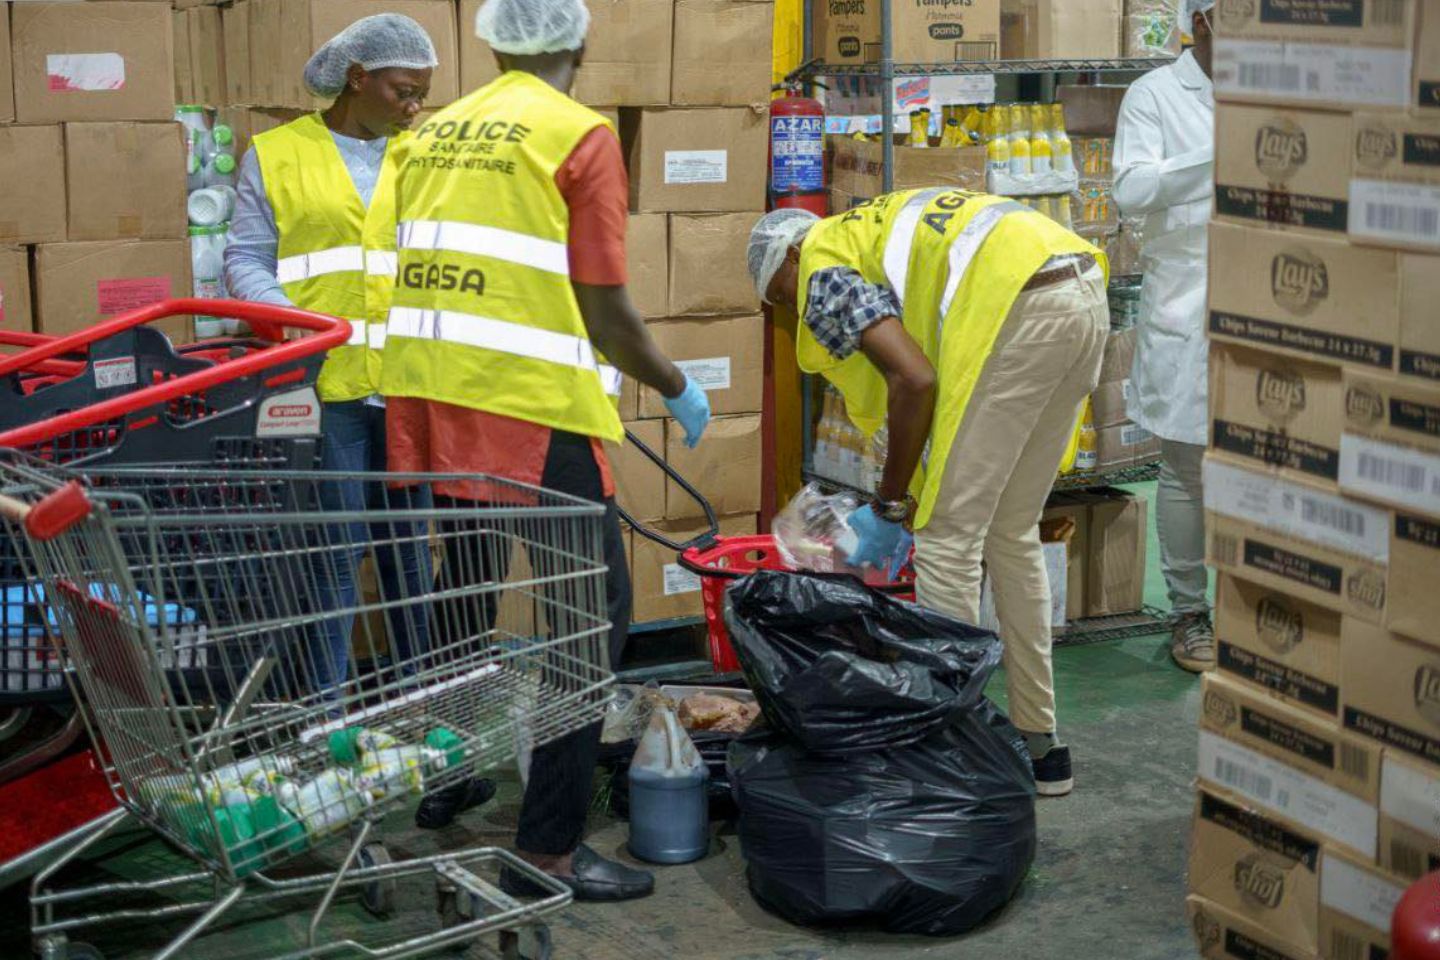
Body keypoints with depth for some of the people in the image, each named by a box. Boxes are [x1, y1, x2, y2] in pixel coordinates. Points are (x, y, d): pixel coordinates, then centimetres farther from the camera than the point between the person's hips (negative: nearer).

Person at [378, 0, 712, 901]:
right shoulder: (580, 136, -6)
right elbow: (605, 312, -8)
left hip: (429, 398, 7)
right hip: (532, 409, -7)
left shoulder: (434, 132, 13)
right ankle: (548, 846, -1)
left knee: (466, 599, 22)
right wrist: (677, 388, 7)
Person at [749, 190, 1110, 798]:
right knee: (1011, 532, 18)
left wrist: (889, 507, 2)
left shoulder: (823, 271, 5)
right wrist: (906, 499, 37)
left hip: (1022, 310, -9)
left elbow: (914, 381, -9)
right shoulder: (873, 230, 32)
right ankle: (1038, 745, 25)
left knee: (948, 537, 0)